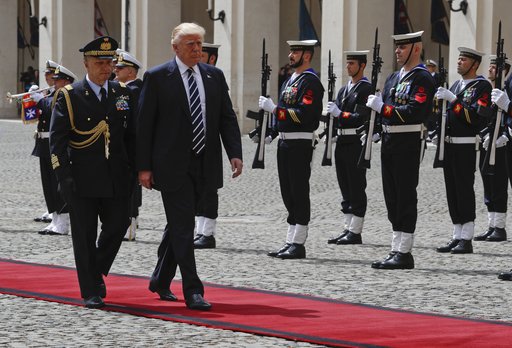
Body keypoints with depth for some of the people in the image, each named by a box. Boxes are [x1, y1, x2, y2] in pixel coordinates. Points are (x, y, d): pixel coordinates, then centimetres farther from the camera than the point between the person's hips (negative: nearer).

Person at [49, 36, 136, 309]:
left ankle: (96, 273, 28)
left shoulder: (123, 93, 8)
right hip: (83, 180, -3)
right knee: (85, 235, 0)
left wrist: (132, 171, 7)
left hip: (116, 179, 4)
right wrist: (64, 176, -12)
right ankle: (91, 292, 8)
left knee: (117, 227, 3)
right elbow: (56, 140, -5)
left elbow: (131, 135, 13)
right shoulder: (69, 96, -3)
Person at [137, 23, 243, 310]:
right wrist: (144, 166, -9)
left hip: (204, 165, 5)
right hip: (172, 165, -5)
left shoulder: (214, 76, 8)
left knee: (179, 225, 16)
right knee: (183, 227, -8)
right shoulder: (157, 77, -5)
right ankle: (193, 291, -8)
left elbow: (227, 117, 8)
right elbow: (145, 124, -5)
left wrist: (235, 153, -6)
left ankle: (161, 281, 31)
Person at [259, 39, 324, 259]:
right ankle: (290, 242, 14)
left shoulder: (310, 81, -11)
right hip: (285, 142, 10)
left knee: (299, 192, -6)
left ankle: (298, 244, -5)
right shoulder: (290, 81, 19)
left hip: (300, 143, -10)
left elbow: (305, 114, -21)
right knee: (288, 192, 10)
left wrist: (274, 109, -21)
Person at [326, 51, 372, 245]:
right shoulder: (344, 89, 19)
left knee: (357, 188, -5)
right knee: (346, 188, 10)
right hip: (342, 141, 9)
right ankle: (348, 229, 14)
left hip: (356, 142, -8)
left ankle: (355, 232, -3)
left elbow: (363, 118, -17)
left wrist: (340, 114, -20)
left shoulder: (366, 89, -8)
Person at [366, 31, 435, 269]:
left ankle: (404, 253, -5)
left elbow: (416, 111, -21)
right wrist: (376, 105, -1)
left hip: (409, 142, -9)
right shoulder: (394, 78, 18)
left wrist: (384, 108, -20)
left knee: (406, 196, -6)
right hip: (389, 140, 9)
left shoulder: (422, 78, -9)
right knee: (392, 197, 10)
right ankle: (396, 250, 14)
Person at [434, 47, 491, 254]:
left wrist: (453, 100, -19)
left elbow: (476, 117, -18)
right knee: (452, 190, 8)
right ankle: (457, 237, 12)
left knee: (465, 190, -7)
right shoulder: (456, 85, 18)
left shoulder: (482, 86, -6)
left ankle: (466, 240, -4)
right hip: (449, 144, 8)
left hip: (466, 146, -8)